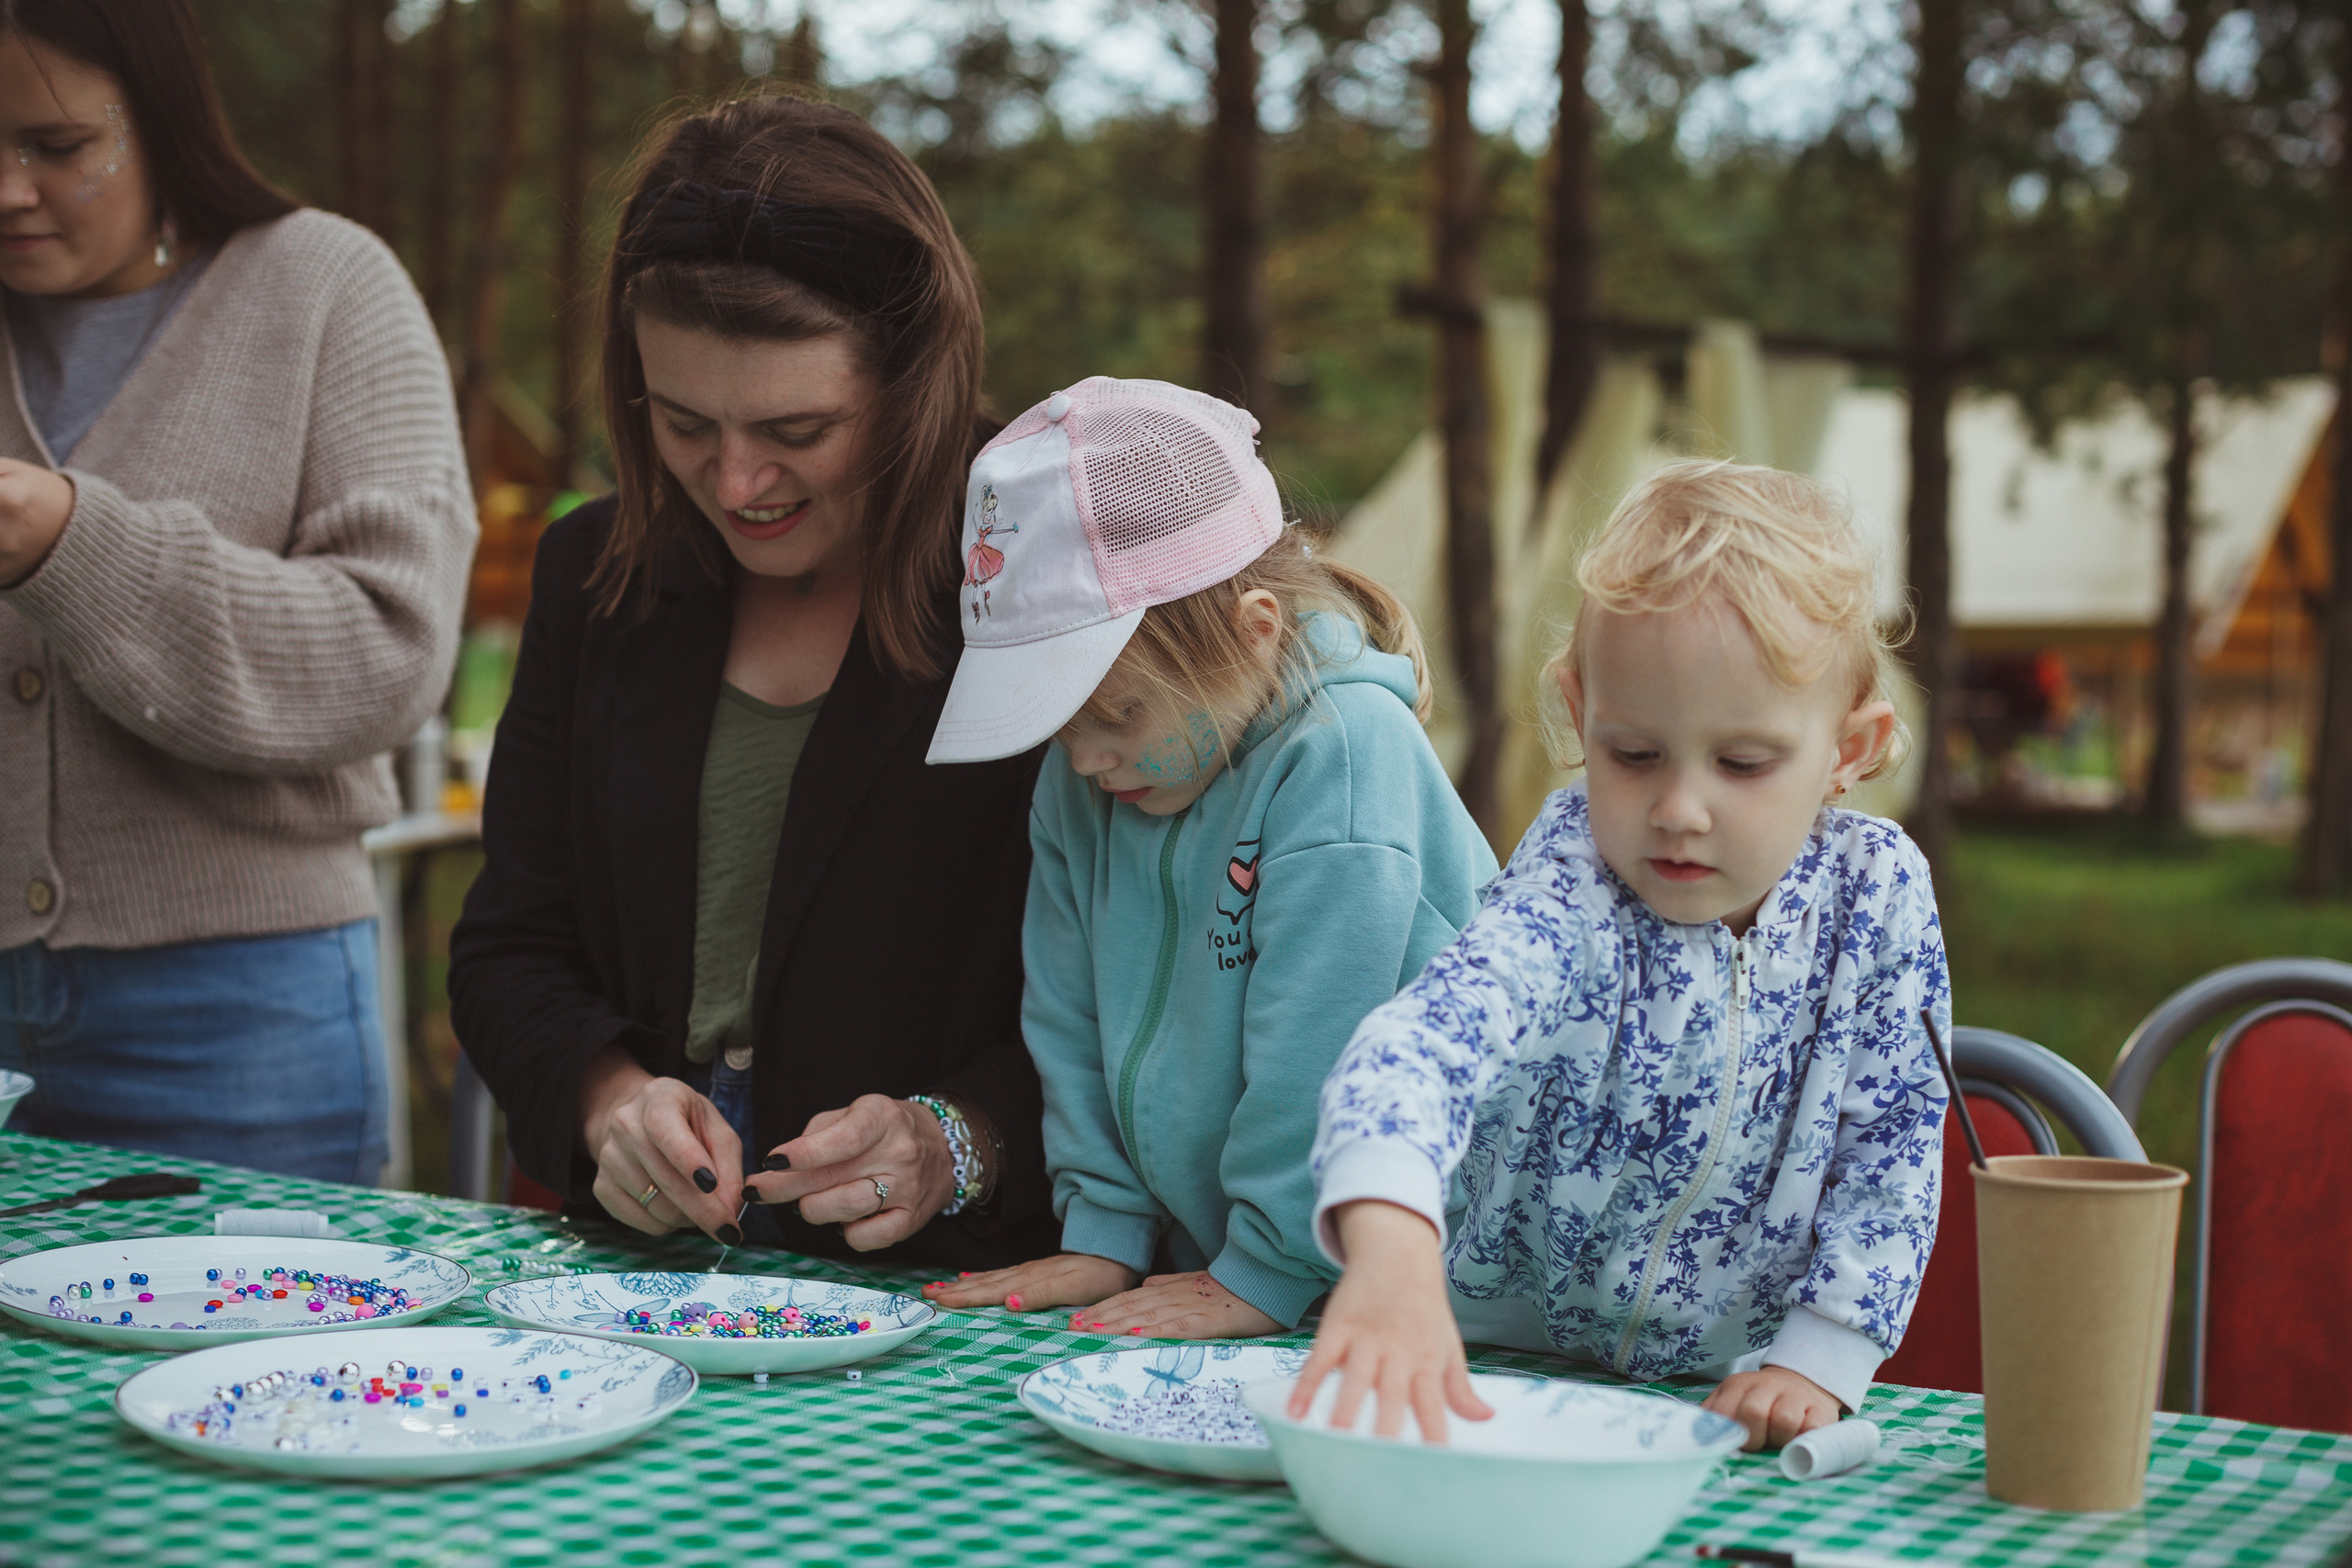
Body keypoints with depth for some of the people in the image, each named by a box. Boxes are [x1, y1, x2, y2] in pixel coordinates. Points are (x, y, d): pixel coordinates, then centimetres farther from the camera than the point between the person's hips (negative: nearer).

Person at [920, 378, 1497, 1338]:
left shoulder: (1345, 753, -18)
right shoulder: (1079, 784, 5)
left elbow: (1313, 1050, -19)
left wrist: (1266, 1275, -16)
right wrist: (1102, 1229, 6)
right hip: (1197, 1260, 5)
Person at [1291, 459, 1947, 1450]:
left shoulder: (1878, 894, -10)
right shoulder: (1570, 896, -23)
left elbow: (1892, 1142, -2)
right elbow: (1427, 1036, -42)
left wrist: (1821, 1358, -12)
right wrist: (1391, 1246, -62)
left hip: (1734, 1400, 2)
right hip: (1501, 1368, -2)